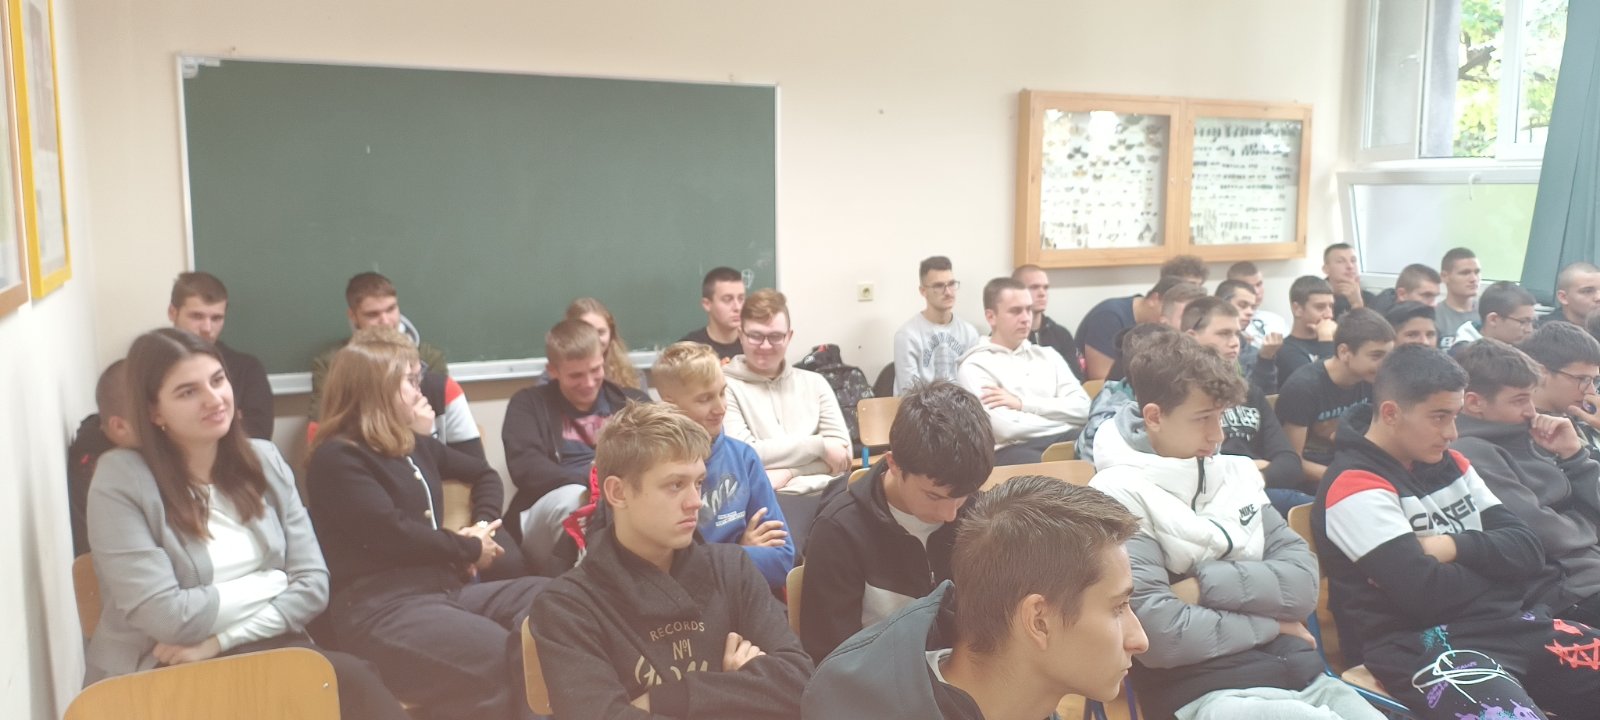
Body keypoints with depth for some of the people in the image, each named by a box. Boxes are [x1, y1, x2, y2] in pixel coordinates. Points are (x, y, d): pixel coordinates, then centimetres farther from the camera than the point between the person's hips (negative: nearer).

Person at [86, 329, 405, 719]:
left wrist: (221, 640, -10)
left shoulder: (264, 459, 7)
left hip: (265, 645, 5)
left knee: (356, 682, -29)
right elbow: (168, 617, -15)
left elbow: (313, 583, 2)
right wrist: (270, 584, -3)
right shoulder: (122, 479, -8)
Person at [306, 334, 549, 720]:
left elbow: (484, 473, 33)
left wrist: (484, 527, 12)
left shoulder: (415, 446, 20)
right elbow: (393, 532, -15)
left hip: (447, 585, 8)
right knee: (510, 660, -32)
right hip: (382, 607, -8)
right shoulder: (337, 458, -4)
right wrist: (471, 549, -3)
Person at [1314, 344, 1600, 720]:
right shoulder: (1356, 487, -12)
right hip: (1424, 643, -8)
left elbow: (1528, 550, 9)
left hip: (1509, 623, 8)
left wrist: (1457, 547, -11)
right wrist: (1495, 563, 0)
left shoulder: (1449, 464, 14)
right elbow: (1425, 593, -19)